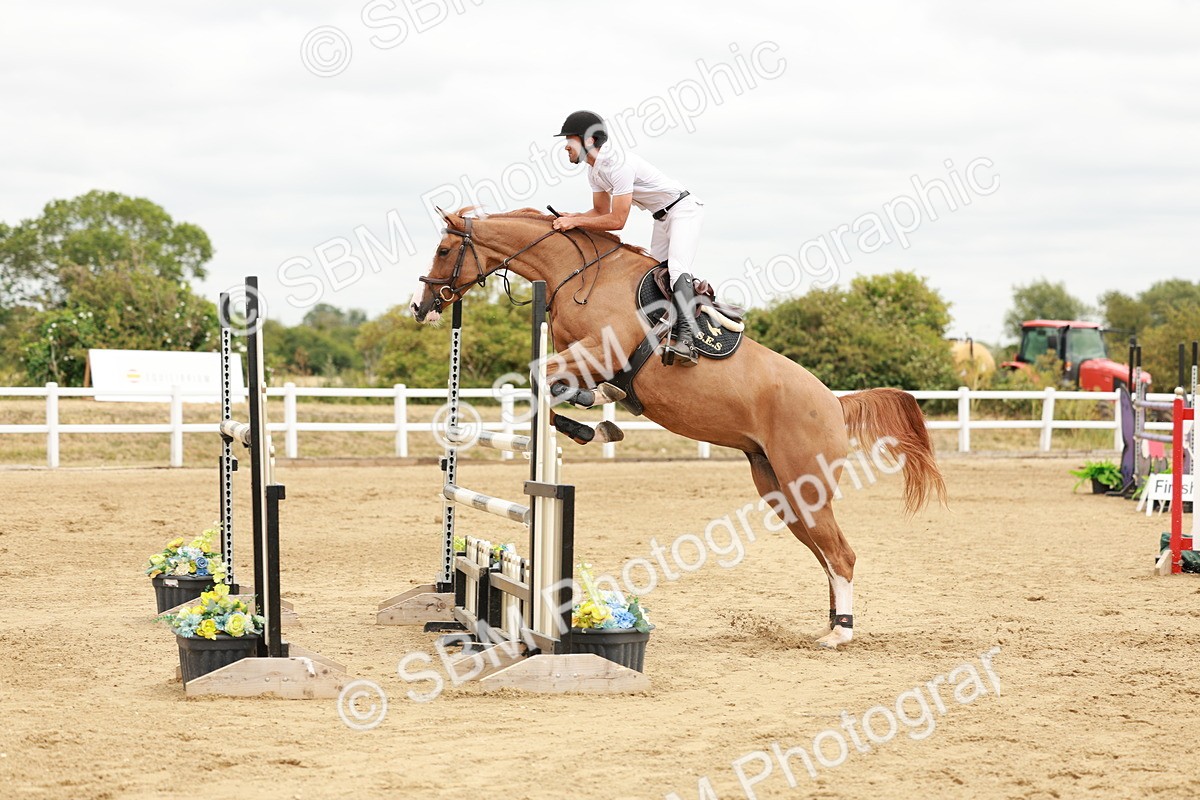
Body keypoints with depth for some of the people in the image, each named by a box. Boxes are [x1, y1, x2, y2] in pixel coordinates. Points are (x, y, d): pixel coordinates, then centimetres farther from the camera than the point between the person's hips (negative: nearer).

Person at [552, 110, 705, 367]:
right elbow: (601, 212, 12)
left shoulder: (619, 164, -28)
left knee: (677, 268, -28)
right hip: (662, 218, 11)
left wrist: (575, 222, -26)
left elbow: (617, 221, -29)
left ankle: (684, 338, -43)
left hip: (683, 209, -11)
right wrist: (570, 218, -7)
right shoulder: (594, 172, 3)